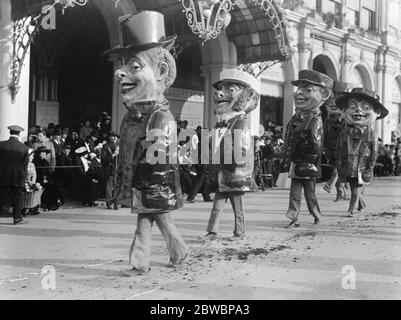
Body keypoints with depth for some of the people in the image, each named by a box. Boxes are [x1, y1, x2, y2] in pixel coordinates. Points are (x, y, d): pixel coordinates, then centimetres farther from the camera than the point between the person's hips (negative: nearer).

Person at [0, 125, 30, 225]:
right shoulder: (25, 148, -7)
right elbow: (25, 165, -2)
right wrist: (23, 176, 8)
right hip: (18, 178, -1)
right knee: (17, 199, 8)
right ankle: (17, 218, 12)